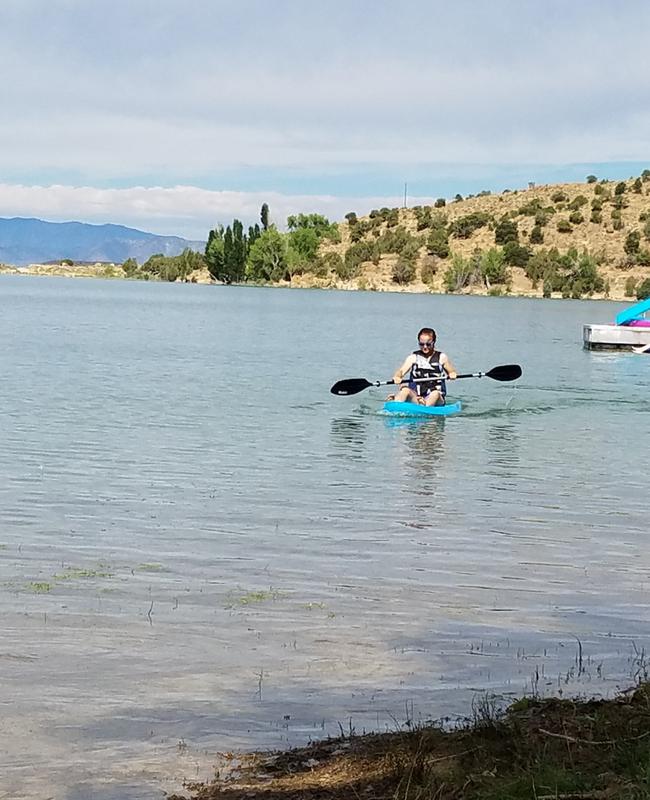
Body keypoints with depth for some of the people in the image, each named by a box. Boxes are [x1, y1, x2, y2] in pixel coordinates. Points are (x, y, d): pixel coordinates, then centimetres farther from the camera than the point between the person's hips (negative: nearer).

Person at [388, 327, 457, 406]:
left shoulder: (441, 357, 13)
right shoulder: (413, 357, 12)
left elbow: (452, 372, 15)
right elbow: (402, 371, -1)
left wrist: (452, 374, -10)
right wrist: (397, 377, -25)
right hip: (415, 397, 0)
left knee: (435, 393, -34)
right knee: (405, 390, -29)